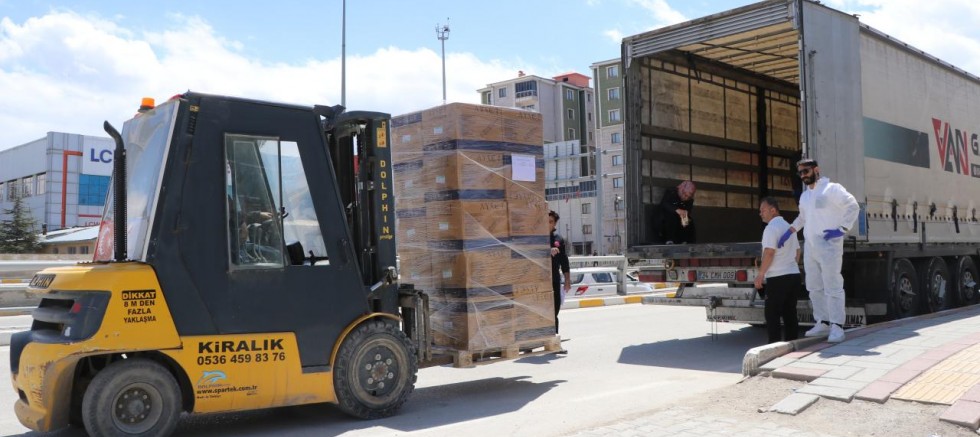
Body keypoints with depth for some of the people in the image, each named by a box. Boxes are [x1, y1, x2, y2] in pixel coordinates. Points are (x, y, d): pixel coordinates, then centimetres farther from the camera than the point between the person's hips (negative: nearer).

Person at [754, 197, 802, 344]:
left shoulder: (771, 228, -12)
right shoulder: (788, 226, 17)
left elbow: (769, 253, -18)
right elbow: (797, 251, 24)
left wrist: (760, 275, -14)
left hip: (777, 277, -8)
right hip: (793, 275, 9)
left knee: (772, 314, -3)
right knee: (790, 313, 10)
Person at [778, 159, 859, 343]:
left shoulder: (832, 189, -5)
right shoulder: (804, 196, 17)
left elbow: (853, 207, -9)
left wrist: (842, 230, -18)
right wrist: (788, 233, 18)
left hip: (828, 245, -8)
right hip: (810, 247, 8)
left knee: (832, 287, -9)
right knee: (814, 287, 10)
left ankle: (837, 326, -8)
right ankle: (823, 323, 17)